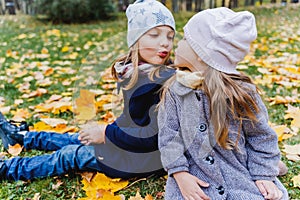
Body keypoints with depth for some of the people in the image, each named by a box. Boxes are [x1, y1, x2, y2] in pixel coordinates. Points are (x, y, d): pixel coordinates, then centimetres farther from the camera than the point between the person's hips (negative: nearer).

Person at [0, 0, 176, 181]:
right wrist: (105, 130, -1)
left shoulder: (167, 81, -27)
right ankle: (20, 135, 43)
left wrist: (106, 133, -20)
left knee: (71, 155, 4)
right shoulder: (132, 71, -4)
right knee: (73, 140, 20)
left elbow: (154, 137, -27)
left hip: (143, 160, -6)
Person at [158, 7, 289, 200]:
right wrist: (180, 174, -12)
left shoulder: (241, 92, -9)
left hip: (241, 175, 0)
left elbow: (261, 137, 1)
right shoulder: (174, 91, -3)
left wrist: (264, 175, -4)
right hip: (194, 176, 1)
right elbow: (168, 136, -2)